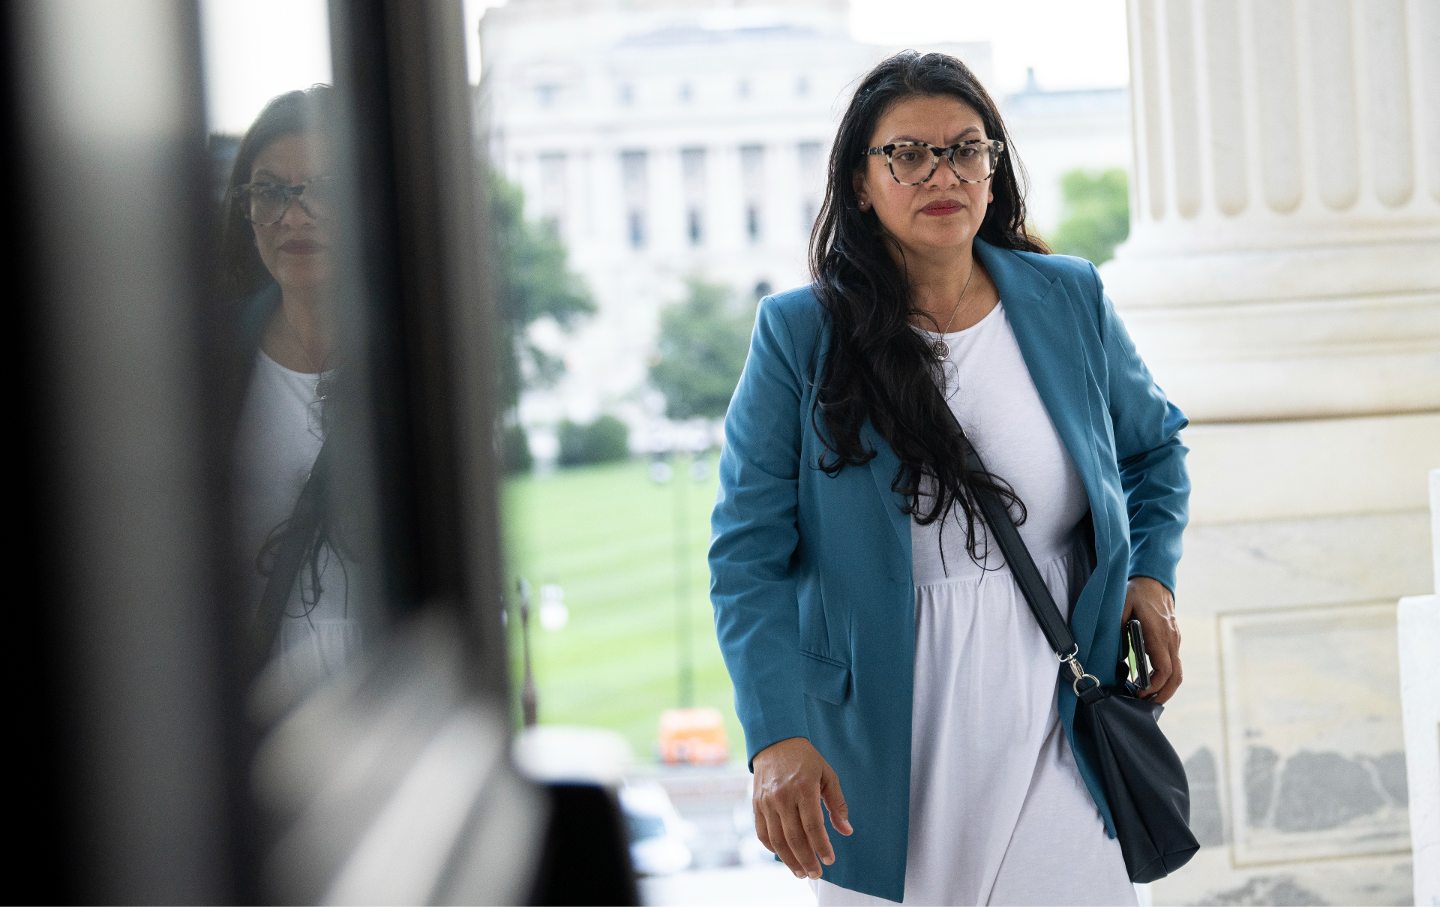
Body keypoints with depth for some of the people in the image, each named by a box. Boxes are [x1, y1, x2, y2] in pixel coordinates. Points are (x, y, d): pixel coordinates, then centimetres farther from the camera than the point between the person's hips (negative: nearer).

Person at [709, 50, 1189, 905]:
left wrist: (1153, 574, 4)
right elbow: (749, 554, -8)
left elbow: (1155, 446, 22)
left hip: (1051, 723, 2)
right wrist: (777, 737, -19)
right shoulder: (800, 335, -6)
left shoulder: (1071, 301, 4)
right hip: (879, 751, -2)